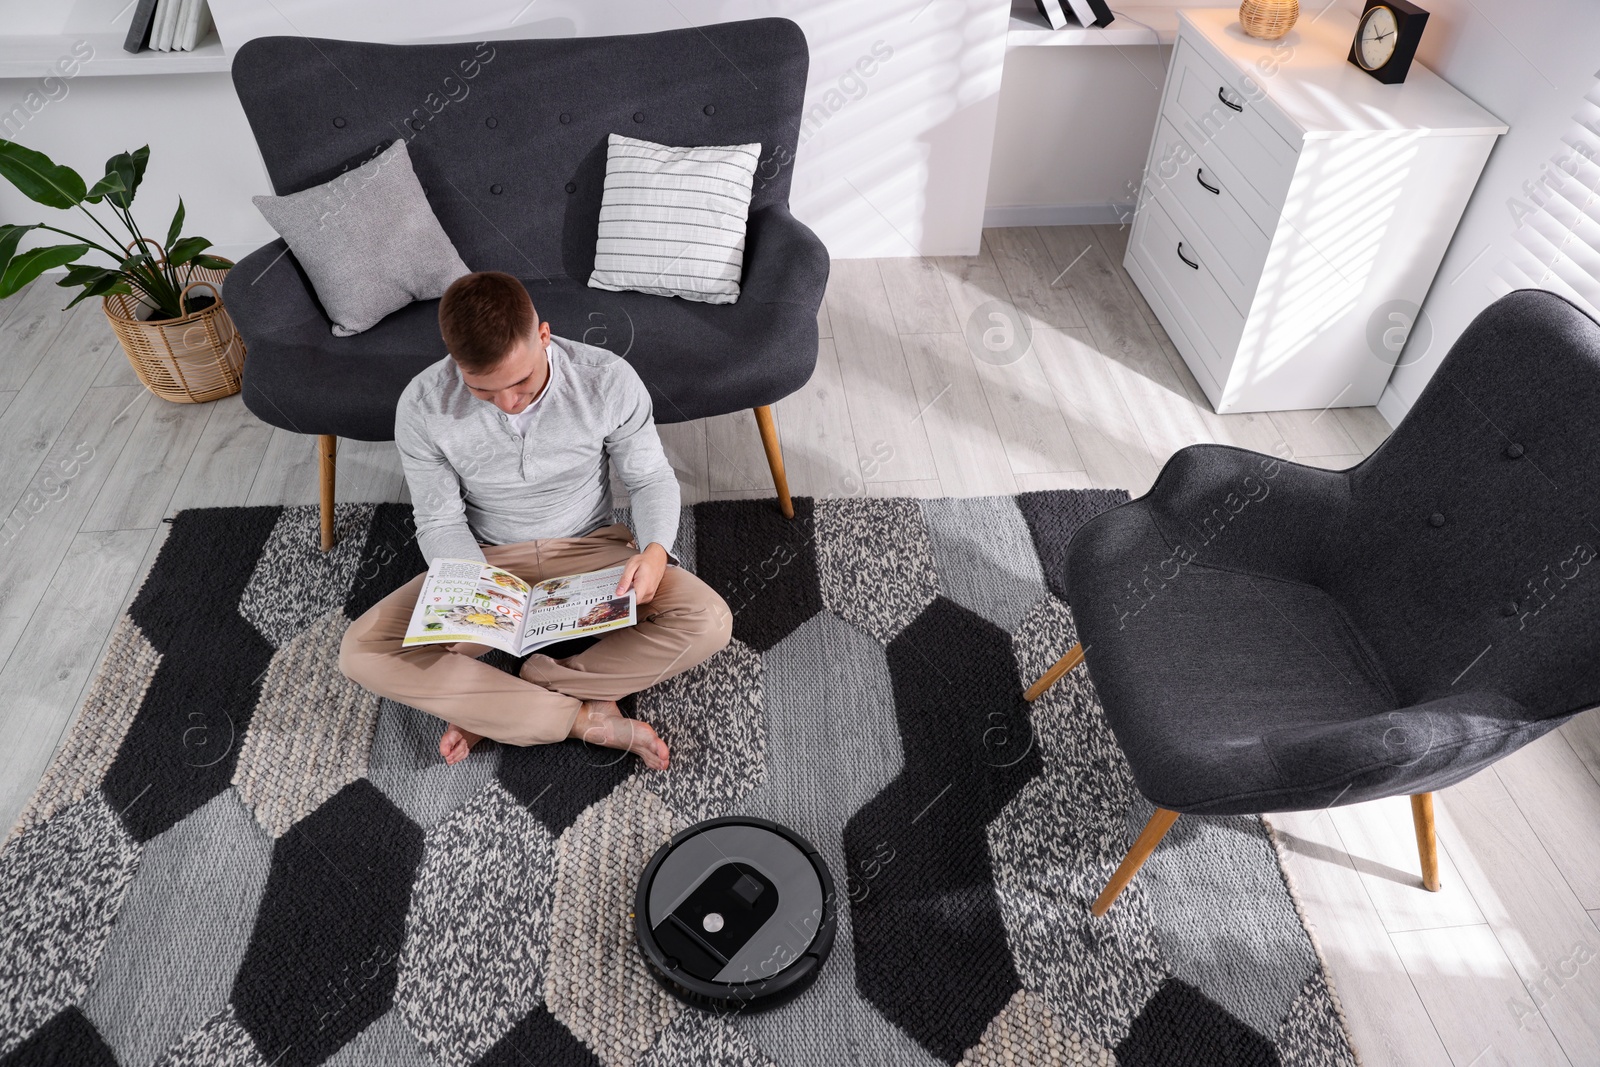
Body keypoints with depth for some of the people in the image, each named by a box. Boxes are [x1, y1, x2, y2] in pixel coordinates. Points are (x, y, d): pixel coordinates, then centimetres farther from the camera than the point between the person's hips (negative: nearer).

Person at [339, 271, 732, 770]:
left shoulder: (609, 380, -20)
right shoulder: (422, 406, -18)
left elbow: (650, 477, -6)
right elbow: (440, 521, -5)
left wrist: (655, 550, -26)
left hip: (591, 551, 0)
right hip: (488, 562, 1)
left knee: (710, 622, -27)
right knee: (361, 651, -23)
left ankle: (489, 705, -18)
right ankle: (590, 720, -22)